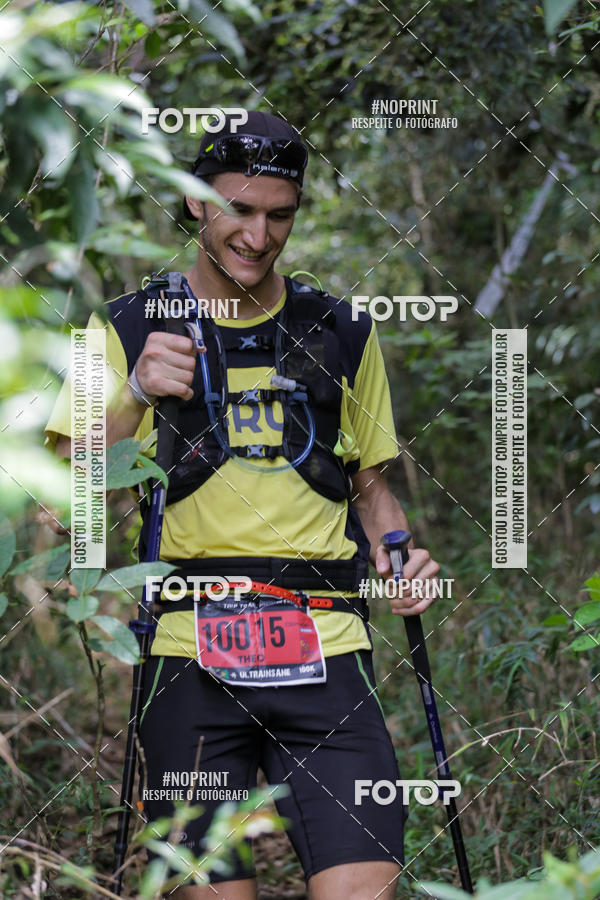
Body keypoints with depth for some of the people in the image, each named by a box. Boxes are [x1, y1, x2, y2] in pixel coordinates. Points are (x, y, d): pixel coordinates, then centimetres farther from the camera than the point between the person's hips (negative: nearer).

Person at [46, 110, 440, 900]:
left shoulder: (342, 332, 14)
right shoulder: (131, 329, 6)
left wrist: (398, 553, 3)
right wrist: (136, 397, -20)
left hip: (325, 653, 2)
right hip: (188, 652, -1)